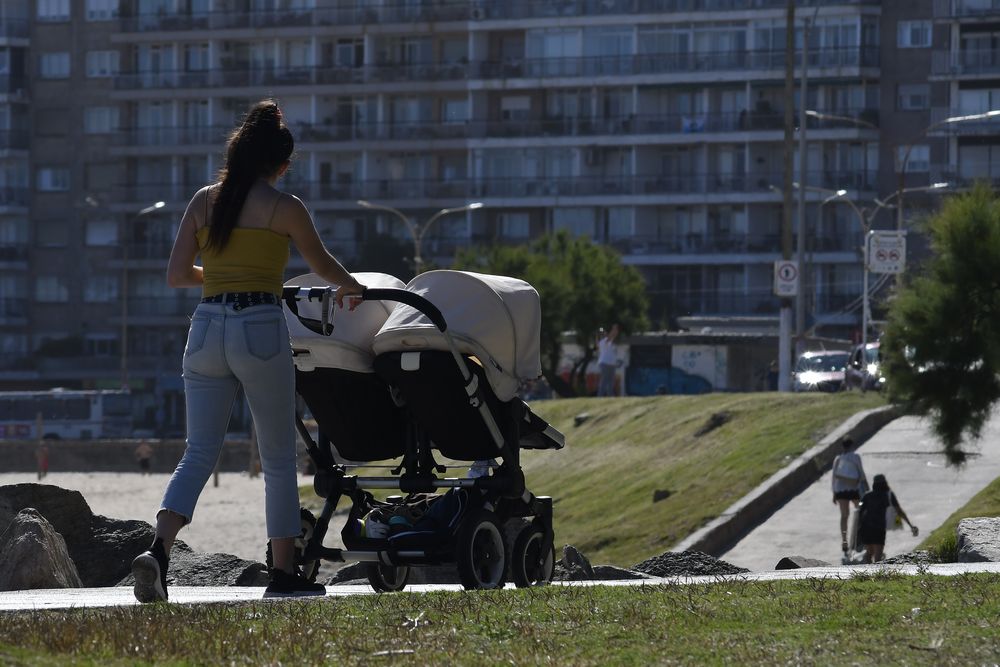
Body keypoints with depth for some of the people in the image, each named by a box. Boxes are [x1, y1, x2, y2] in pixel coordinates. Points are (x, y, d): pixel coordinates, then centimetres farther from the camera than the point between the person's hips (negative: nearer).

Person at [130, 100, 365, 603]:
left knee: (198, 453, 1)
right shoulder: (283, 207, -1)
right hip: (259, 329, -4)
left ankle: (159, 548, -22)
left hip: (207, 328, 4)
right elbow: (323, 266, 14)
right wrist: (352, 288, 35)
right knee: (278, 457, 9)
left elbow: (177, 274, 9)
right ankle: (284, 572, 14)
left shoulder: (203, 201, 9)